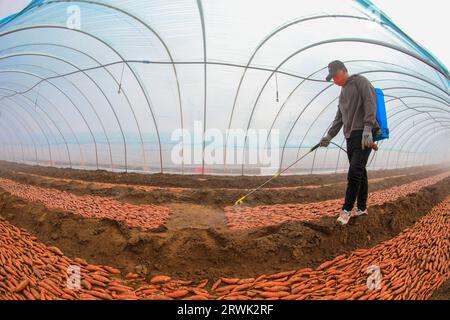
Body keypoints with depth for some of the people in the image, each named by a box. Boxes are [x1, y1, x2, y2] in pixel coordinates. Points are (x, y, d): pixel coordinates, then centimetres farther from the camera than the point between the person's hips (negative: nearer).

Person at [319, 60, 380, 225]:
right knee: (360, 173, 10)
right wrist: (329, 136, 21)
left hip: (364, 135, -8)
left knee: (354, 172, -13)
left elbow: (370, 103, -13)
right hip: (350, 136, 8)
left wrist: (367, 128, -22)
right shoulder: (343, 92, 24)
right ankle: (361, 208, 16)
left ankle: (347, 209, -8)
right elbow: (339, 118, 27)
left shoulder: (360, 81, 0)